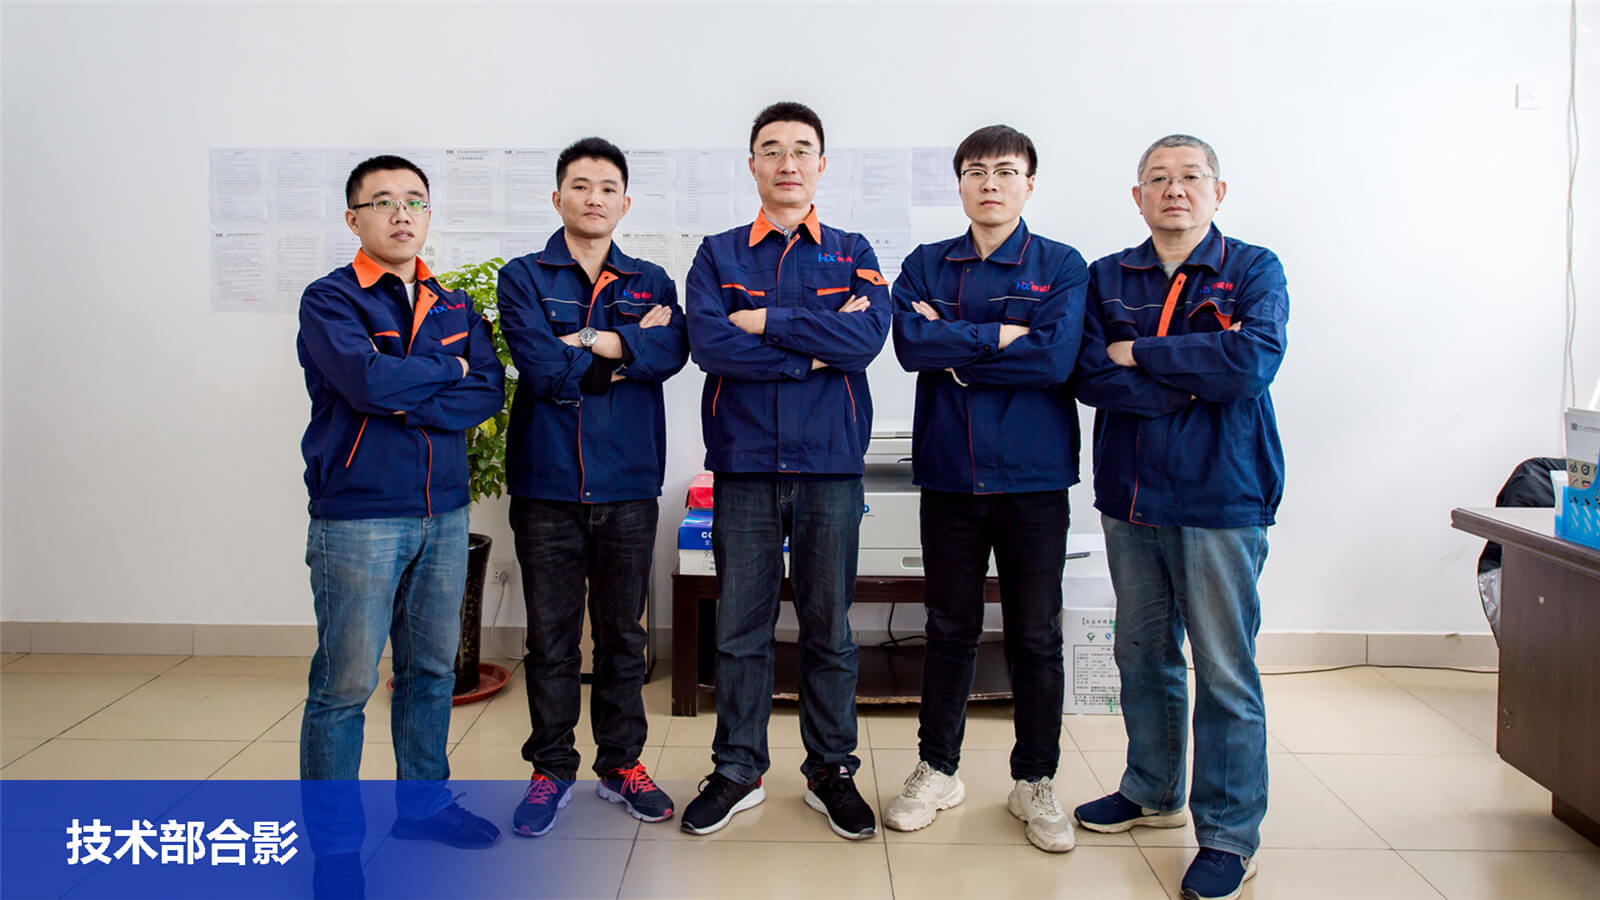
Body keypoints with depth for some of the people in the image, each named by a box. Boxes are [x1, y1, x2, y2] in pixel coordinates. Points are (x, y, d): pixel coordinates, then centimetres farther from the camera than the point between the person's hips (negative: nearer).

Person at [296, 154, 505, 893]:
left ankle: (424, 801, 32)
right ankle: (334, 841, 12)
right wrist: (445, 369, -5)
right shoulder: (330, 299, -3)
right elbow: (368, 381, -20)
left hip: (444, 511, 6)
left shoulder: (455, 307, 12)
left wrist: (404, 402, -14)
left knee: (433, 668, 15)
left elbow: (488, 391, -1)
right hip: (358, 517, -5)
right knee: (344, 684, -1)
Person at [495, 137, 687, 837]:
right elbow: (542, 367, -12)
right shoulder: (524, 277, 4)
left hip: (628, 486, 2)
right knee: (551, 638, 7)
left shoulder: (651, 281, 11)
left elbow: (671, 352, -10)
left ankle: (621, 764, 25)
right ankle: (552, 769, 22)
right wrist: (630, 349, -5)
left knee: (622, 634, 11)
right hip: (547, 487, -1)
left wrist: (591, 344, -16)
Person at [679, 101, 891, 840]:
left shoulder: (851, 253, 9)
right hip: (744, 464, 0)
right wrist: (818, 348, -10)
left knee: (829, 627, 9)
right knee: (740, 628, 7)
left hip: (829, 464, 0)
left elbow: (869, 335, -10)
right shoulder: (719, 255, 8)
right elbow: (708, 341, -10)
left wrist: (765, 320, -10)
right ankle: (737, 771, 22)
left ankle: (832, 771, 23)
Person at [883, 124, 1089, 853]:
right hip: (950, 473, 2)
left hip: (1033, 476, -1)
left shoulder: (1062, 266, 2)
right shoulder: (926, 266, 8)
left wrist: (954, 346, -10)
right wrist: (1001, 335, -12)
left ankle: (1036, 781, 23)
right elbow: (911, 344, -9)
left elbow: (1055, 357, -14)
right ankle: (936, 770, 26)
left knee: (1035, 634, 7)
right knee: (950, 628, 11)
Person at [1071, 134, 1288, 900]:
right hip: (1130, 496, 4)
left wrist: (1140, 354, -9)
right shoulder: (1107, 278, 10)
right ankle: (1151, 793, 33)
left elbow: (1252, 362, -17)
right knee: (1142, 656, 14)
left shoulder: (1254, 270, 1)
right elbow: (1089, 375, -5)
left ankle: (1230, 835, 14)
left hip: (1219, 499, -3)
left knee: (1225, 672, 0)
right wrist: (1195, 375, -13)